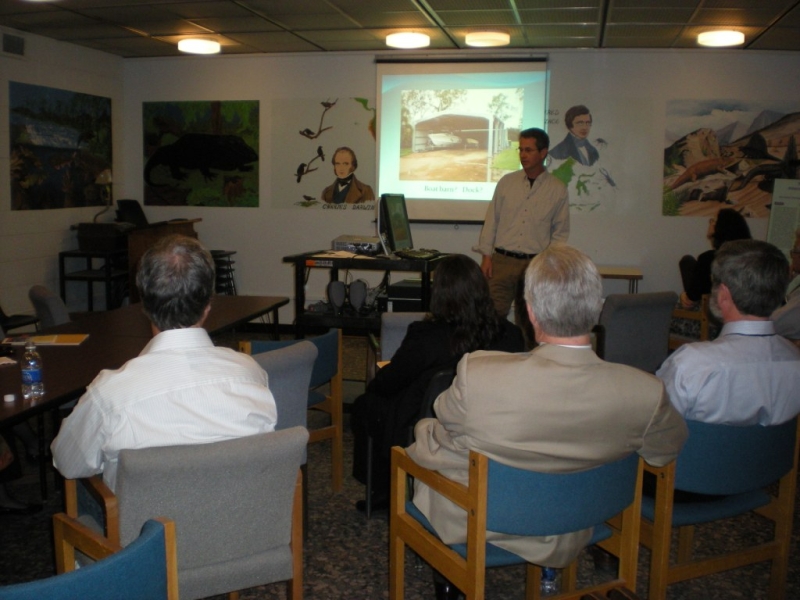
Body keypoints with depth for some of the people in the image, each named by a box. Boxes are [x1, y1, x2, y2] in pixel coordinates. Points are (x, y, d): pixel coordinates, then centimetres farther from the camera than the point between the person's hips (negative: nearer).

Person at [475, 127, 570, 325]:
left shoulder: (558, 190, 4)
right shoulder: (507, 182, 7)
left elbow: (560, 232, 6)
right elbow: (491, 220, 9)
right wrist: (486, 256, 2)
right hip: (502, 261, 1)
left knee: (529, 322, 5)